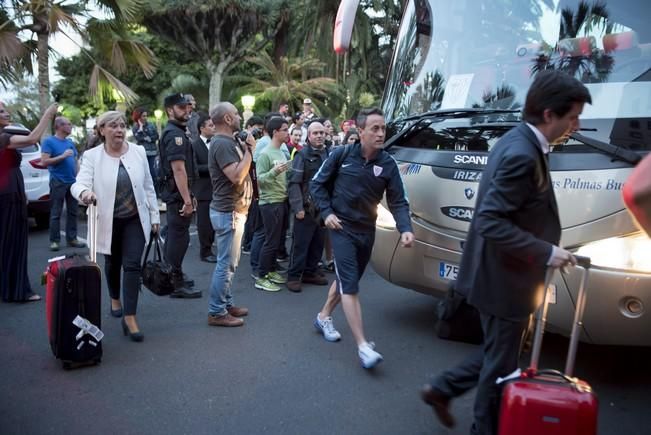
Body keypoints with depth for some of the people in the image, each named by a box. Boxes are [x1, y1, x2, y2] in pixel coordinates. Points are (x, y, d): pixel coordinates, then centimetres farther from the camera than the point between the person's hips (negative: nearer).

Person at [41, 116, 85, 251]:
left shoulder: (70, 142, 14)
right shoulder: (48, 141, -5)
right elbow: (44, 161, -13)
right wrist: (63, 156, -18)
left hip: (72, 182, 6)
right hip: (58, 182, -6)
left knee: (72, 212, 9)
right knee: (56, 213, -1)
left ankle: (72, 238, 16)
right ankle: (54, 240, 6)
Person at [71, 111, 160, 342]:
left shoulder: (139, 151, -1)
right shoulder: (92, 156, -7)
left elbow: (148, 186, 4)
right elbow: (79, 184, -18)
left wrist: (155, 216, 5)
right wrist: (85, 192, -43)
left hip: (135, 219, 0)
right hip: (108, 221, 0)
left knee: (132, 265, -7)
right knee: (113, 264, 18)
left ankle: (129, 318, -4)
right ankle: (115, 299, 45)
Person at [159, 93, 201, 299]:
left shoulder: (175, 132, 17)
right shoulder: (175, 134, -16)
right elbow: (178, 169, -23)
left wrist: (189, 195, 21)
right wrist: (187, 200, -24)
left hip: (175, 193, 11)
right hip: (178, 194, -11)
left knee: (174, 235, 18)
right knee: (179, 237, -5)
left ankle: (173, 275, 31)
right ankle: (177, 284, 2)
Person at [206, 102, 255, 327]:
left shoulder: (228, 142, 13)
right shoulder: (222, 143, -19)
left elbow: (240, 170, 16)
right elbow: (236, 176, -28)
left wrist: (247, 149, 5)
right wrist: (248, 150, -18)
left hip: (232, 210, 11)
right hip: (228, 212, -11)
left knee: (228, 262, 17)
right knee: (226, 264, -4)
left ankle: (226, 304, 28)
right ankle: (216, 312, 4)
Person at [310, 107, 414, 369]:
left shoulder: (388, 164, -4)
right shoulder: (342, 155, -10)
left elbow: (398, 201, -5)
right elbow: (317, 184, 0)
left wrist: (405, 229, -22)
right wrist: (327, 212, -11)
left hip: (367, 230, 4)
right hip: (342, 228, -4)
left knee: (346, 280, 18)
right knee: (350, 285, -11)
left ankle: (324, 317, 42)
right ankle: (363, 346, -9)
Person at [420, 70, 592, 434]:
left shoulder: (519, 144, 7)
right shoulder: (522, 156, -25)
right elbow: (490, 223, -29)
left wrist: (543, 249, 14)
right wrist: (546, 252, -22)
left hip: (504, 273, 10)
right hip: (505, 279, -10)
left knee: (498, 355, 23)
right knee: (501, 364, 9)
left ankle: (441, 389, 34)